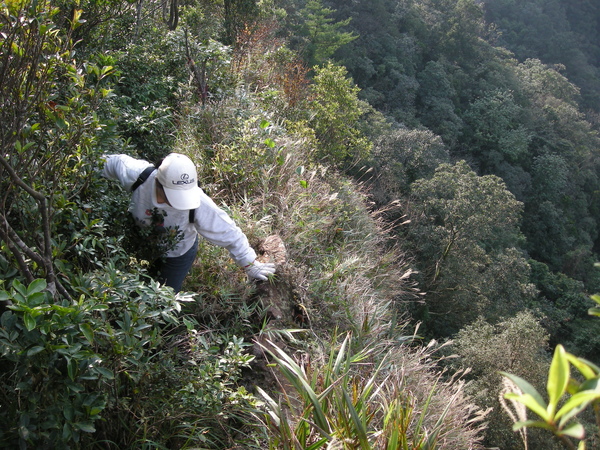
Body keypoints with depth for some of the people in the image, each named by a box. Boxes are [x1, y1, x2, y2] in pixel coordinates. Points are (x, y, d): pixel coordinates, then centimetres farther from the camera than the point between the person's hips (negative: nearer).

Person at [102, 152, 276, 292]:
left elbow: (229, 234, -30)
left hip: (178, 254, -2)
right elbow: (112, 161, -15)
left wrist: (251, 265, -23)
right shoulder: (137, 176, -38)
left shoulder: (198, 203, -41)